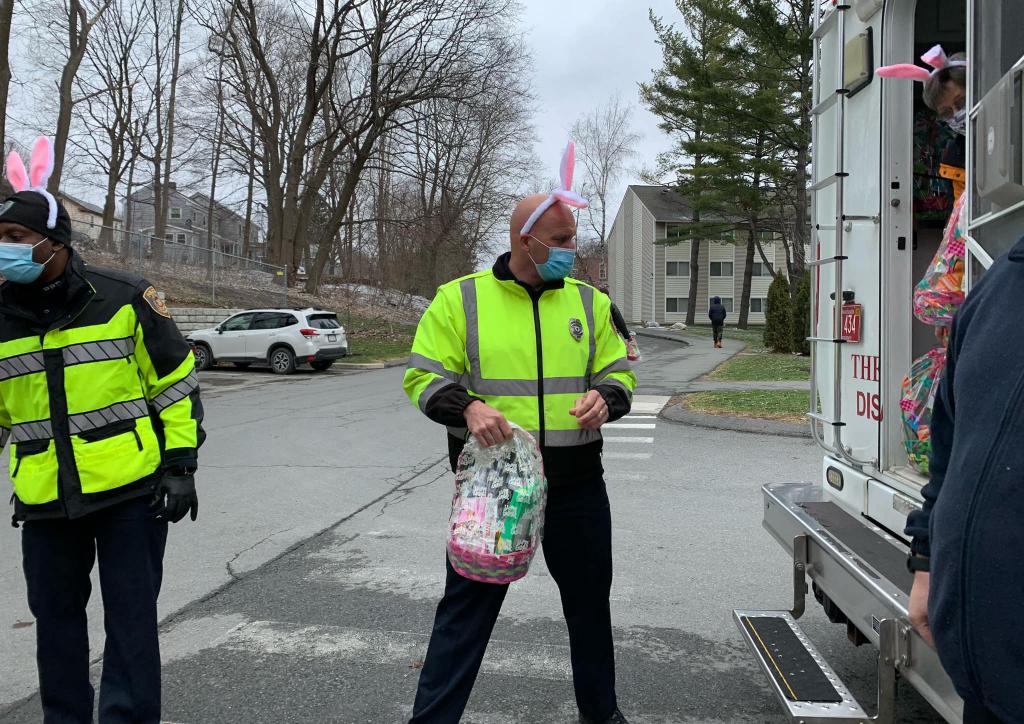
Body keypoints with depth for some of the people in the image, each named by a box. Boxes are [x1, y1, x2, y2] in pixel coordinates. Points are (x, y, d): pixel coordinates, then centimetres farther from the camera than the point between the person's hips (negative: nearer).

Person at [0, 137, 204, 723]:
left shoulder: (123, 299, -9)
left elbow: (176, 384, -3)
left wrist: (181, 465, -5)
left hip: (132, 489, -4)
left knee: (131, 619, 3)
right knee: (56, 619, 16)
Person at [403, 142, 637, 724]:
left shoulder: (590, 302, 6)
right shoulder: (461, 299, -4)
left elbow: (620, 371, 11)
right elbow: (424, 377, -3)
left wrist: (605, 398, -13)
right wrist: (466, 407, -22)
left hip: (577, 483, 4)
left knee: (590, 602, 18)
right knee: (468, 606, 4)